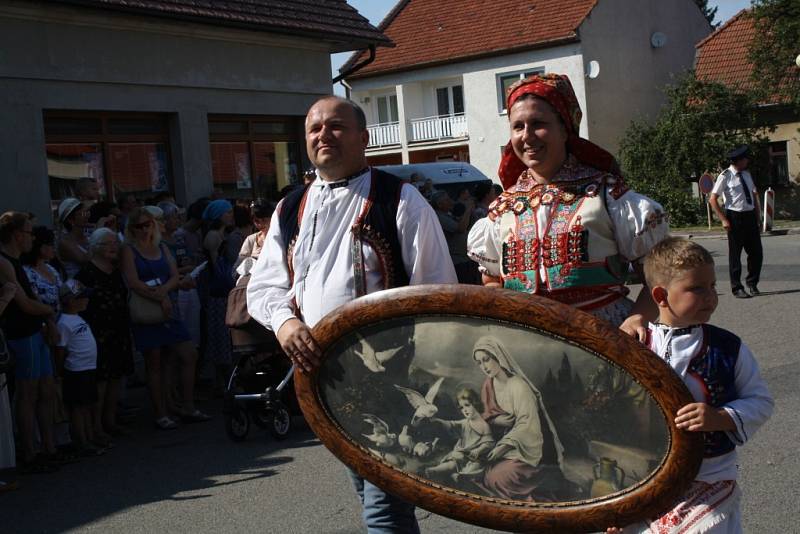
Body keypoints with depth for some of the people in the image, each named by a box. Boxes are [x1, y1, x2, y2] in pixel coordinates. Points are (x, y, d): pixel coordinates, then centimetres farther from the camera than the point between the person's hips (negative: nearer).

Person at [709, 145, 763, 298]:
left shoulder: (746, 175, 10)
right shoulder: (725, 176, -10)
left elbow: (754, 194, 19)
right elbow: (713, 199, -11)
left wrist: (758, 215, 8)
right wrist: (724, 220, -14)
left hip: (750, 216, 6)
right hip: (735, 217, -6)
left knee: (757, 252, 9)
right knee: (735, 254, 3)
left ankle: (752, 283, 27)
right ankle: (737, 288, 12)